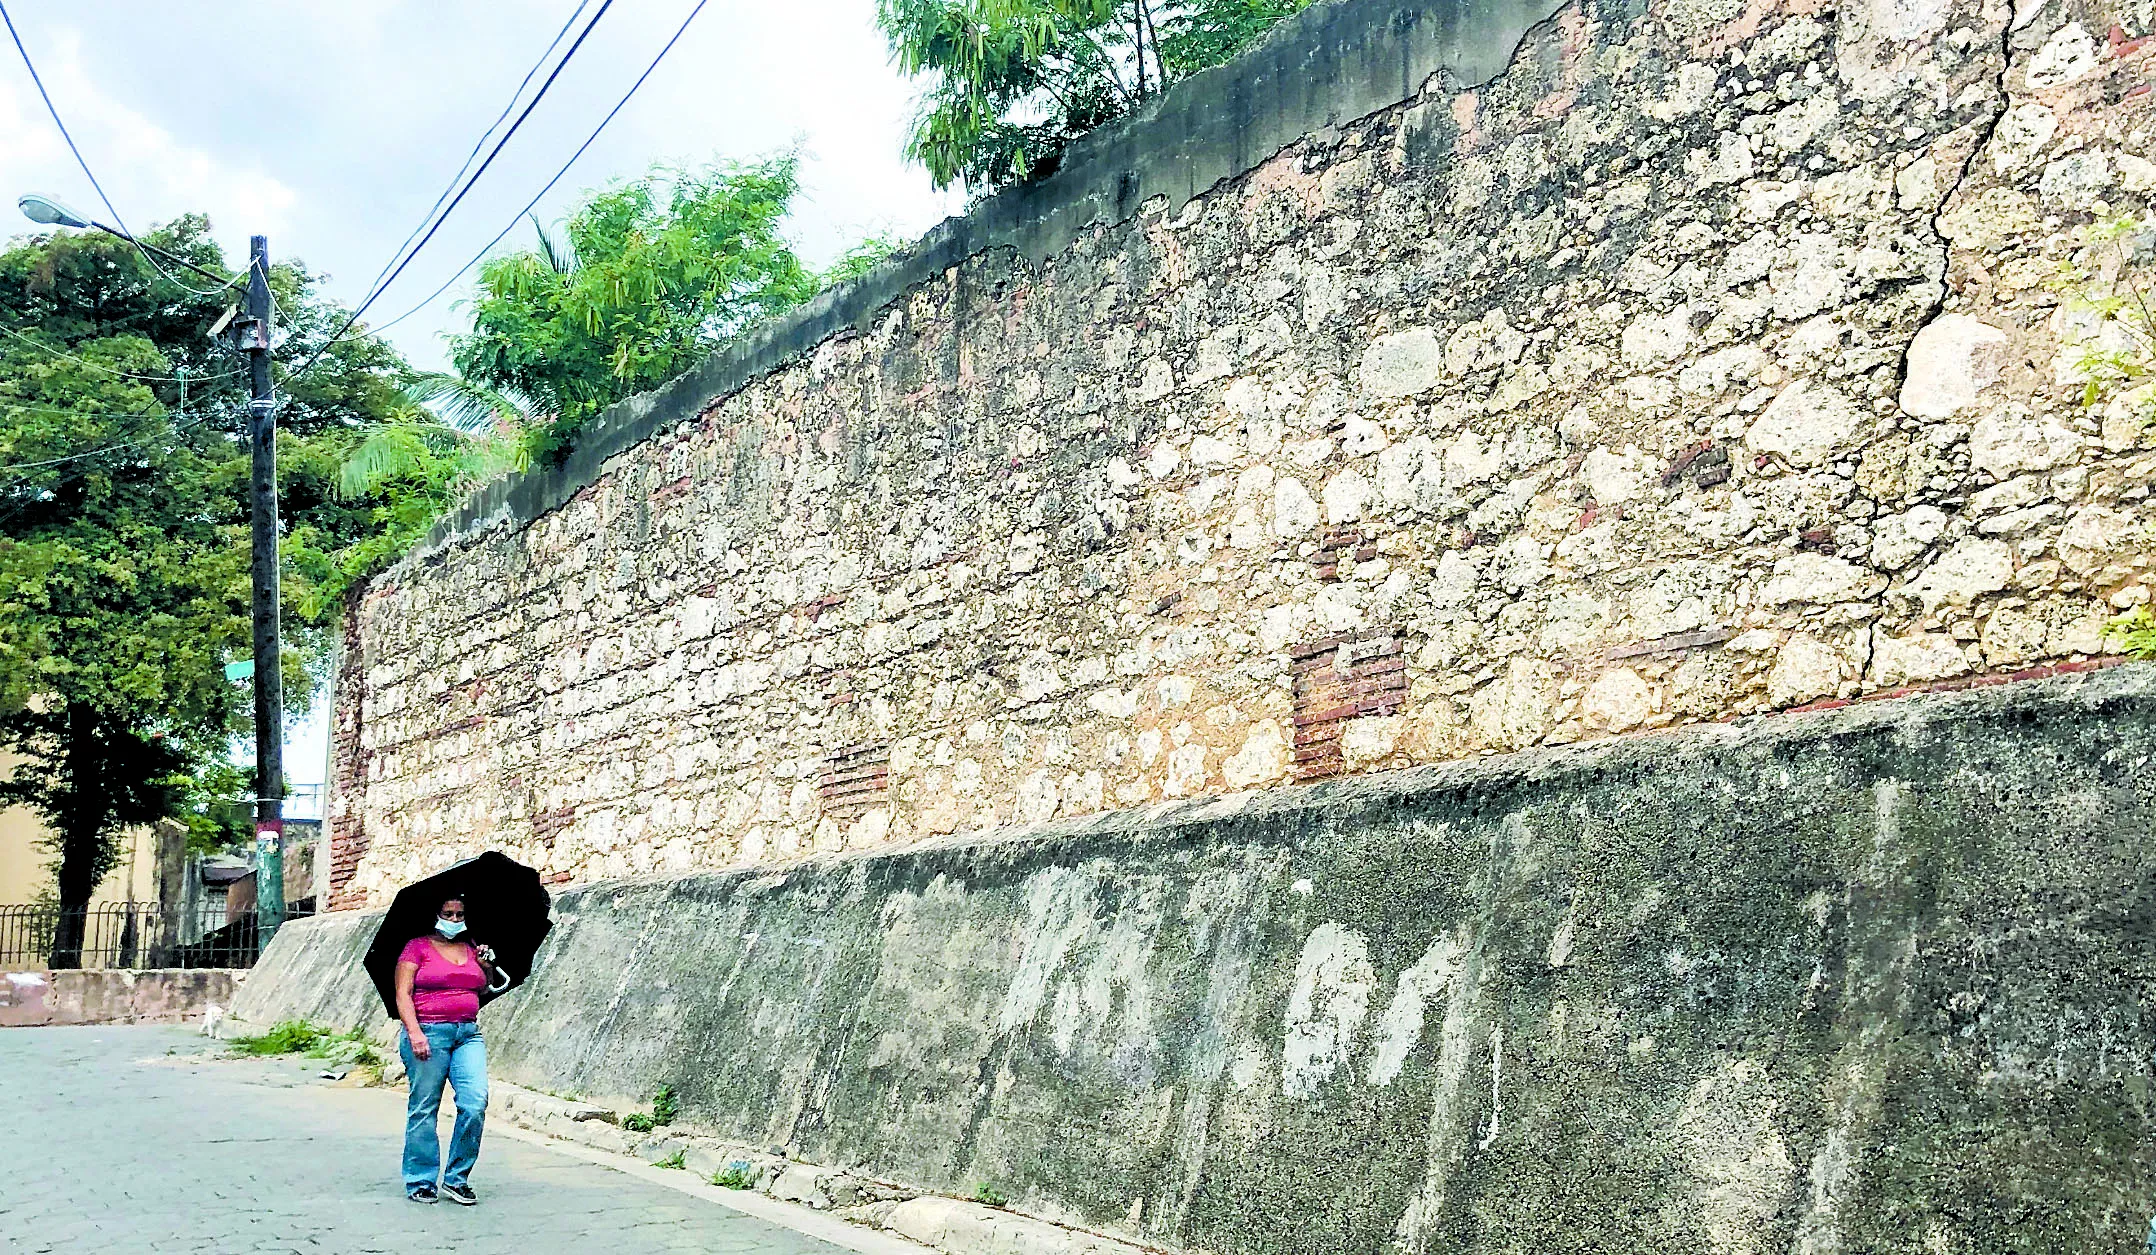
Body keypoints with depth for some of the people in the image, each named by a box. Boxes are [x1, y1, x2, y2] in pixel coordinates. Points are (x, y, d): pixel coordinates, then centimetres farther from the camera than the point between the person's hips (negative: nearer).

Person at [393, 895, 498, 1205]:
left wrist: (488, 968, 9)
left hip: (468, 1034, 5)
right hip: (428, 1033, -4)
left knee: (476, 1103, -9)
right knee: (424, 1108, -1)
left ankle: (457, 1179, 2)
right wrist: (414, 1031, -17)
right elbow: (403, 993, -5)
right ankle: (420, 1182, 12)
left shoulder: (470, 949, 18)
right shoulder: (417, 947, 2)